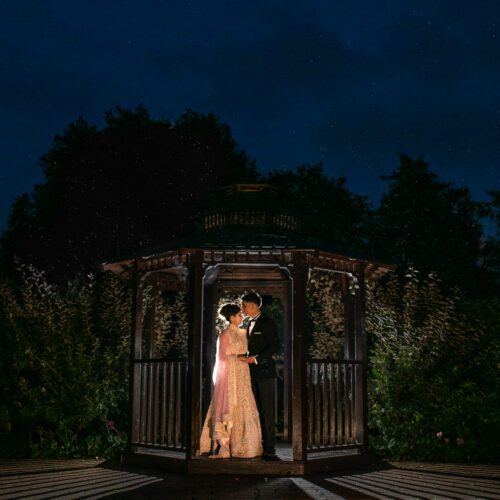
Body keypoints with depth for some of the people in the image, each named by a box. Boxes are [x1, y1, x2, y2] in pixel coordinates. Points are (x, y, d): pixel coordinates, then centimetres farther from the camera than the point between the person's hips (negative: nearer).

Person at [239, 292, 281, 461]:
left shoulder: (267, 322, -8)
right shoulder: (250, 324, 17)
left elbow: (275, 346, -15)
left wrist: (255, 359, -19)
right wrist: (246, 358, 5)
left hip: (265, 372, -7)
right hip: (252, 374, 7)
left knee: (267, 411, -7)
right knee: (257, 411, 7)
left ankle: (269, 449, -6)